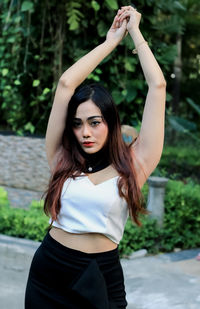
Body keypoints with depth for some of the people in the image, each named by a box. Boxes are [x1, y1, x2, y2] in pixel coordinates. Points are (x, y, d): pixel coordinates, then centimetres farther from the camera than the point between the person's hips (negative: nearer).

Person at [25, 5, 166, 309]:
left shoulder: (132, 166, -5)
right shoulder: (62, 159, 0)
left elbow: (157, 85, -8)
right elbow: (66, 83, -4)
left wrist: (135, 32, 3)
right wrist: (112, 40, 5)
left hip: (101, 278, -2)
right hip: (48, 271, 2)